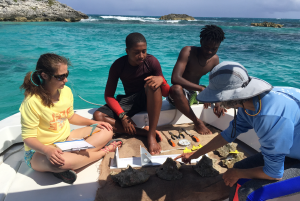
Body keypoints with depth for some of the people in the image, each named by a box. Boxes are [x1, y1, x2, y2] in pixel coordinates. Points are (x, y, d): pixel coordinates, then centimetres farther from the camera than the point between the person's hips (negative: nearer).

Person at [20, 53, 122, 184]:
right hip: (40, 151, -6)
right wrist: (47, 150, -37)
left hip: (66, 140, 7)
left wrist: (94, 123, 0)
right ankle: (103, 151, -15)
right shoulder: (32, 102, -22)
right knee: (58, 162, -42)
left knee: (107, 132, -4)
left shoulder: (66, 91, -3)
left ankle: (73, 167, -19)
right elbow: (28, 138, -18)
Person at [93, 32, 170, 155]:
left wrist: (161, 79, -34)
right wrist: (123, 116, -24)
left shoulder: (152, 61, -13)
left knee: (153, 84, -35)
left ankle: (151, 135, -33)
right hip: (129, 101, 2)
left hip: (149, 99, -1)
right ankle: (144, 132, -27)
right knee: (98, 116, -23)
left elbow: (166, 93, -10)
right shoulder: (118, 65, -13)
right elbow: (109, 96, -9)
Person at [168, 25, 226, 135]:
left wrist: (218, 104, -21)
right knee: (176, 89, -41)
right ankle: (197, 122, -22)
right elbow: (175, 78, -33)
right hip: (179, 93, -6)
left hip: (195, 93, 6)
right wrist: (201, 88, -39)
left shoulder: (215, 59, 0)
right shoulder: (188, 51, -19)